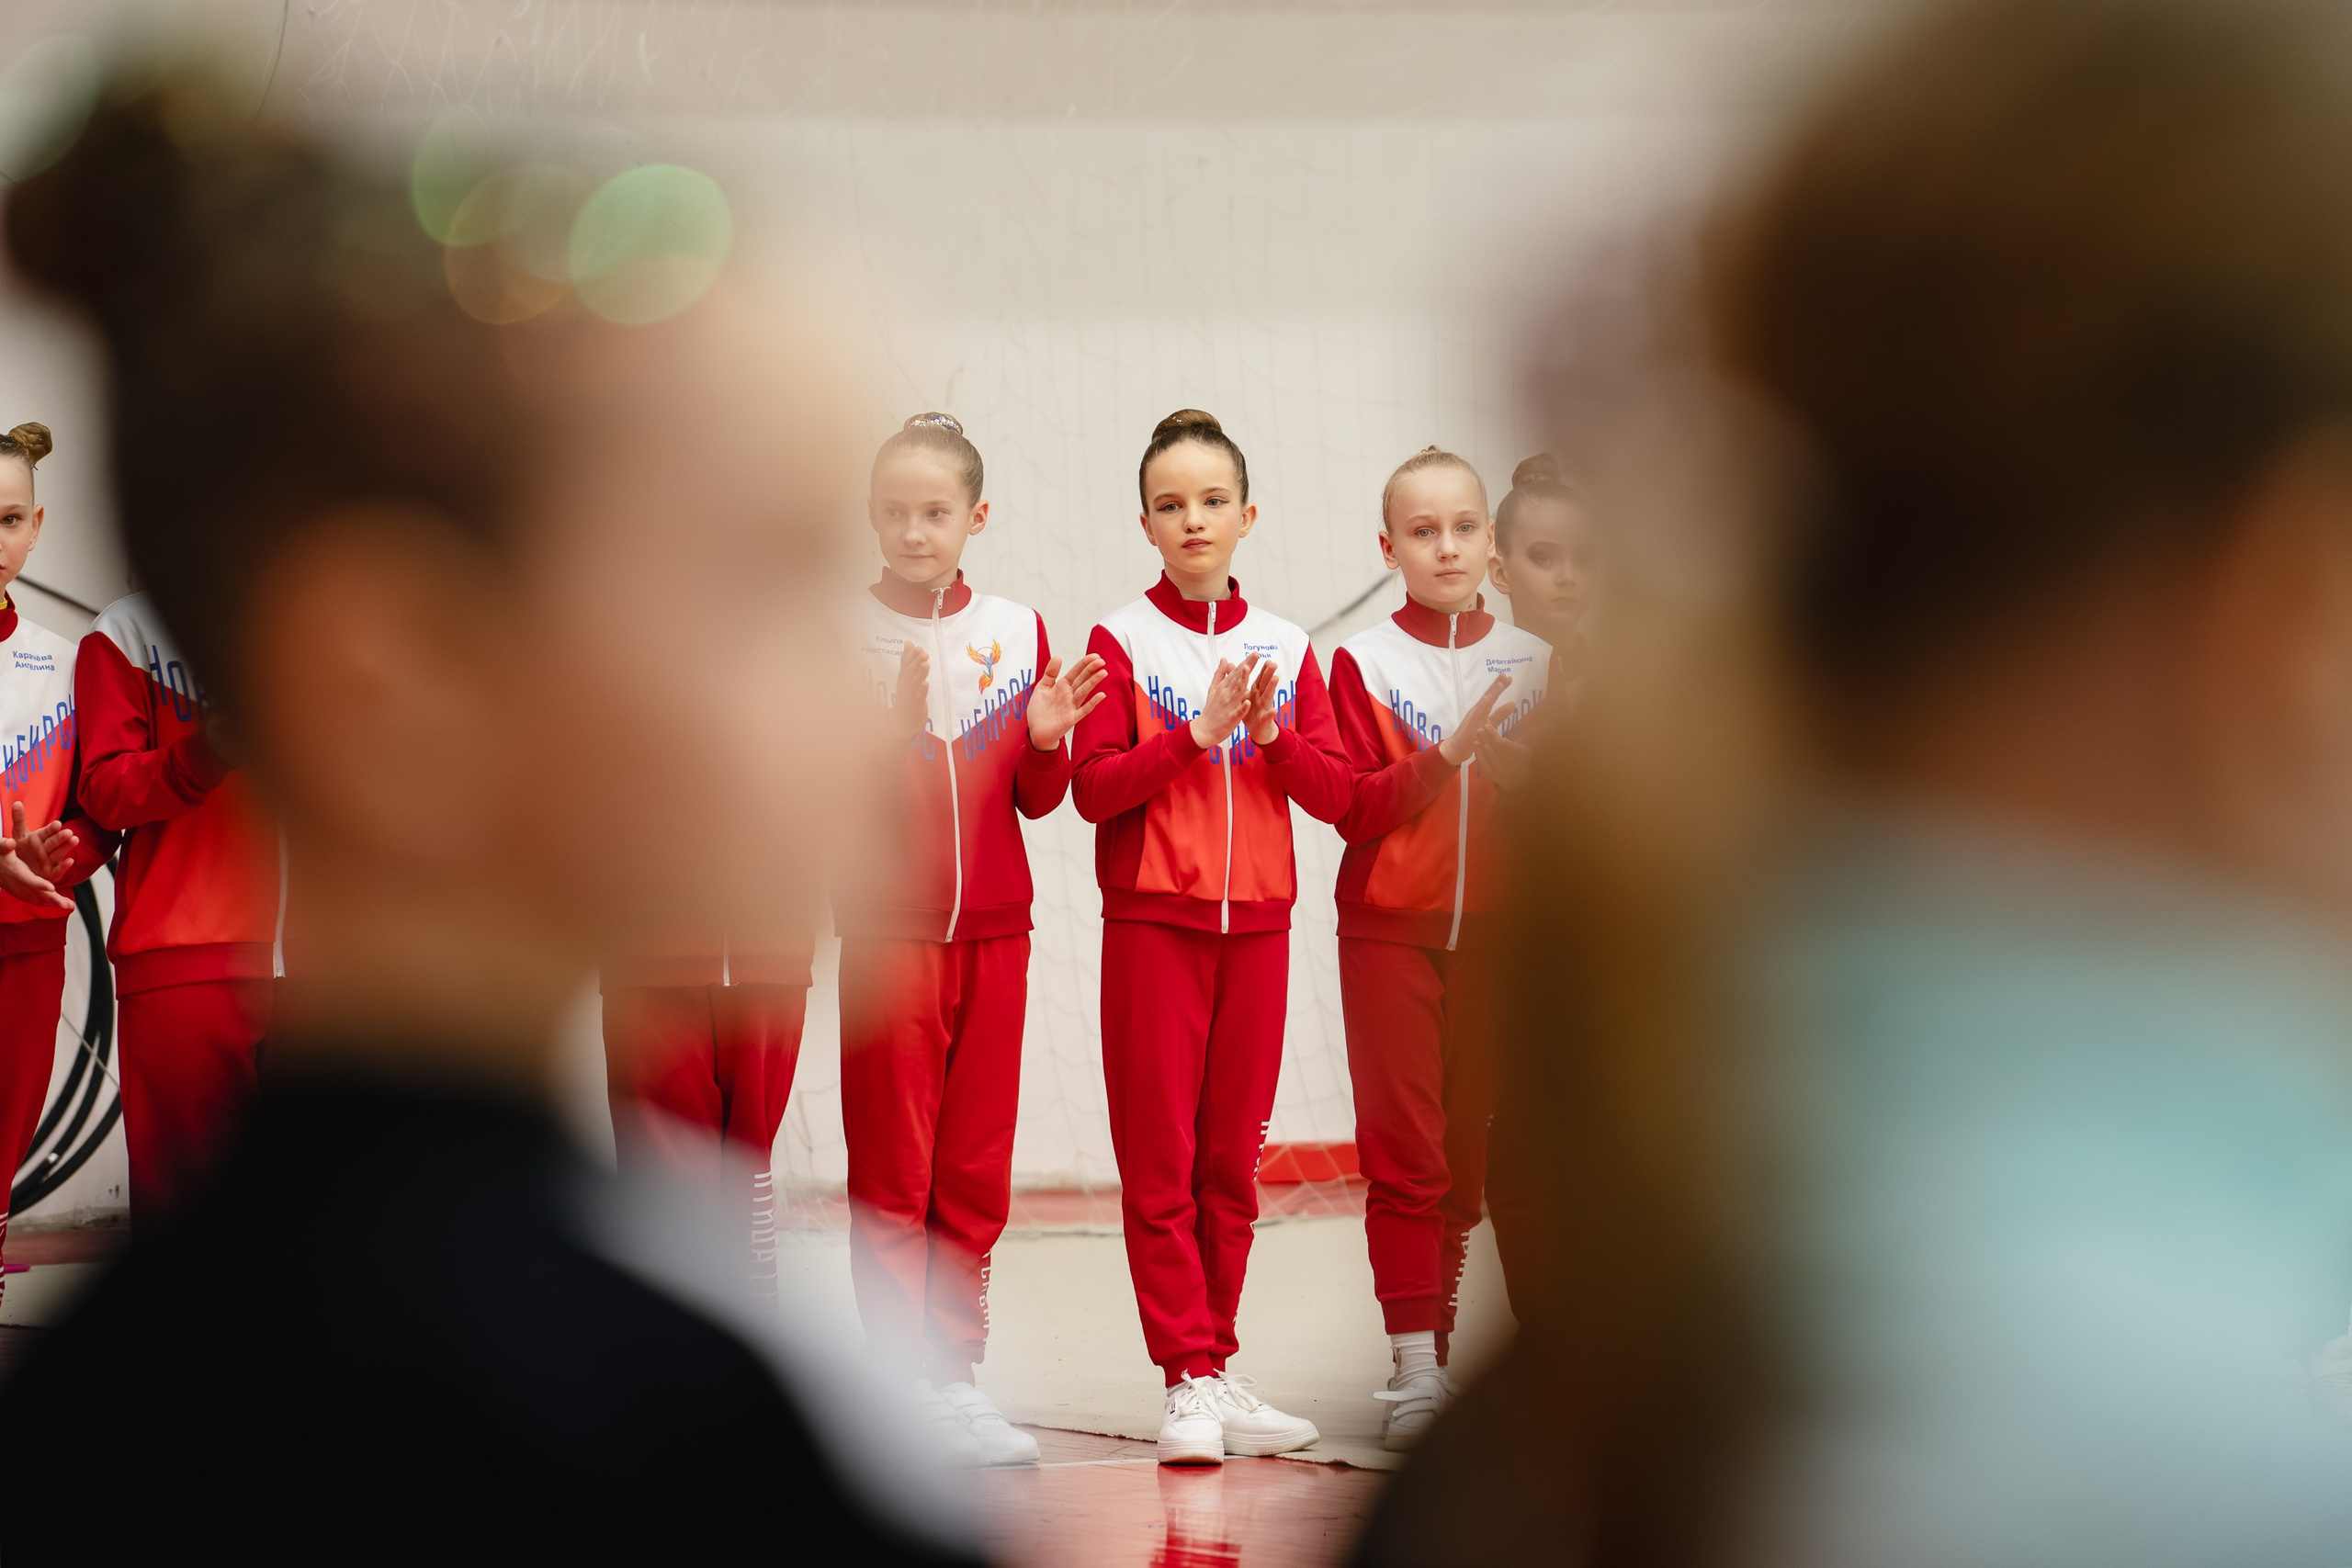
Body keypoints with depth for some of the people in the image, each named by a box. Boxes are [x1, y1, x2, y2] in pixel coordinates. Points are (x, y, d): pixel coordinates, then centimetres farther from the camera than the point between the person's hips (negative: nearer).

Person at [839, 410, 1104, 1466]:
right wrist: (895, 732, -21)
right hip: (888, 926, -3)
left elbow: (1038, 798, 9)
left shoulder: (1015, 632, 7)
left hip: (993, 924, 3)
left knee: (976, 1171, 8)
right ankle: (899, 1384, 4)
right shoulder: (838, 634, -2)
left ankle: (953, 1376, 16)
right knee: (891, 1171, -1)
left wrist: (1045, 738, -11)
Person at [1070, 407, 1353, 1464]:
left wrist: (1271, 733, -12)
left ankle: (1216, 1369, 15)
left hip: (1257, 924, 3)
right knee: (1158, 1161, -4)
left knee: (1230, 1160, 8)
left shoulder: (1286, 648, 9)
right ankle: (1187, 1381, 0)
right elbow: (1092, 786, -11)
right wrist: (1199, 731, -17)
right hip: (1152, 924, -3)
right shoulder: (1121, 642, -1)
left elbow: (1335, 791, 4)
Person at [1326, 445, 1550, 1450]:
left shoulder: (1532, 661, 7)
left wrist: (1515, 767, -10)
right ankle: (1414, 1370, -4)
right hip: (1390, 930, -3)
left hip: (1493, 932, 3)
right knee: (1404, 1149, -5)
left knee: (1468, 1151, 6)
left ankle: (1434, 1349, 14)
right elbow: (1354, 808, -8)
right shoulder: (1362, 662, -1)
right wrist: (1446, 755, -19)